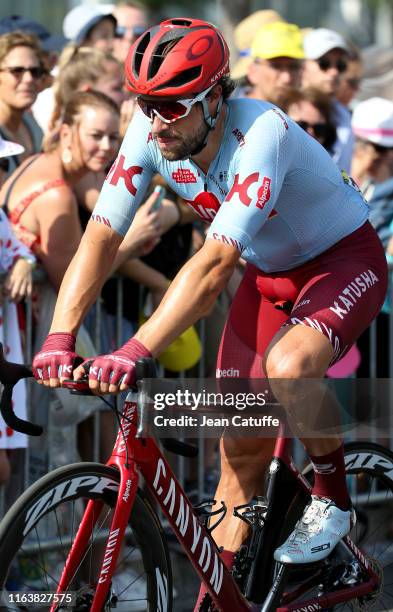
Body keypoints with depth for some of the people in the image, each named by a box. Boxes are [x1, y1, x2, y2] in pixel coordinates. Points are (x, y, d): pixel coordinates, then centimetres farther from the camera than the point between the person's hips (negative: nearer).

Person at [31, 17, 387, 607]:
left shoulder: (260, 132, -36)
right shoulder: (151, 132, -18)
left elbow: (215, 264, -44)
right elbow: (101, 235, -18)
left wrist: (135, 353, -51)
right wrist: (59, 337, -32)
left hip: (345, 261, -6)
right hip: (271, 275, 6)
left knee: (288, 366, -36)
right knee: (239, 448, 2)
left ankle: (331, 497, -10)